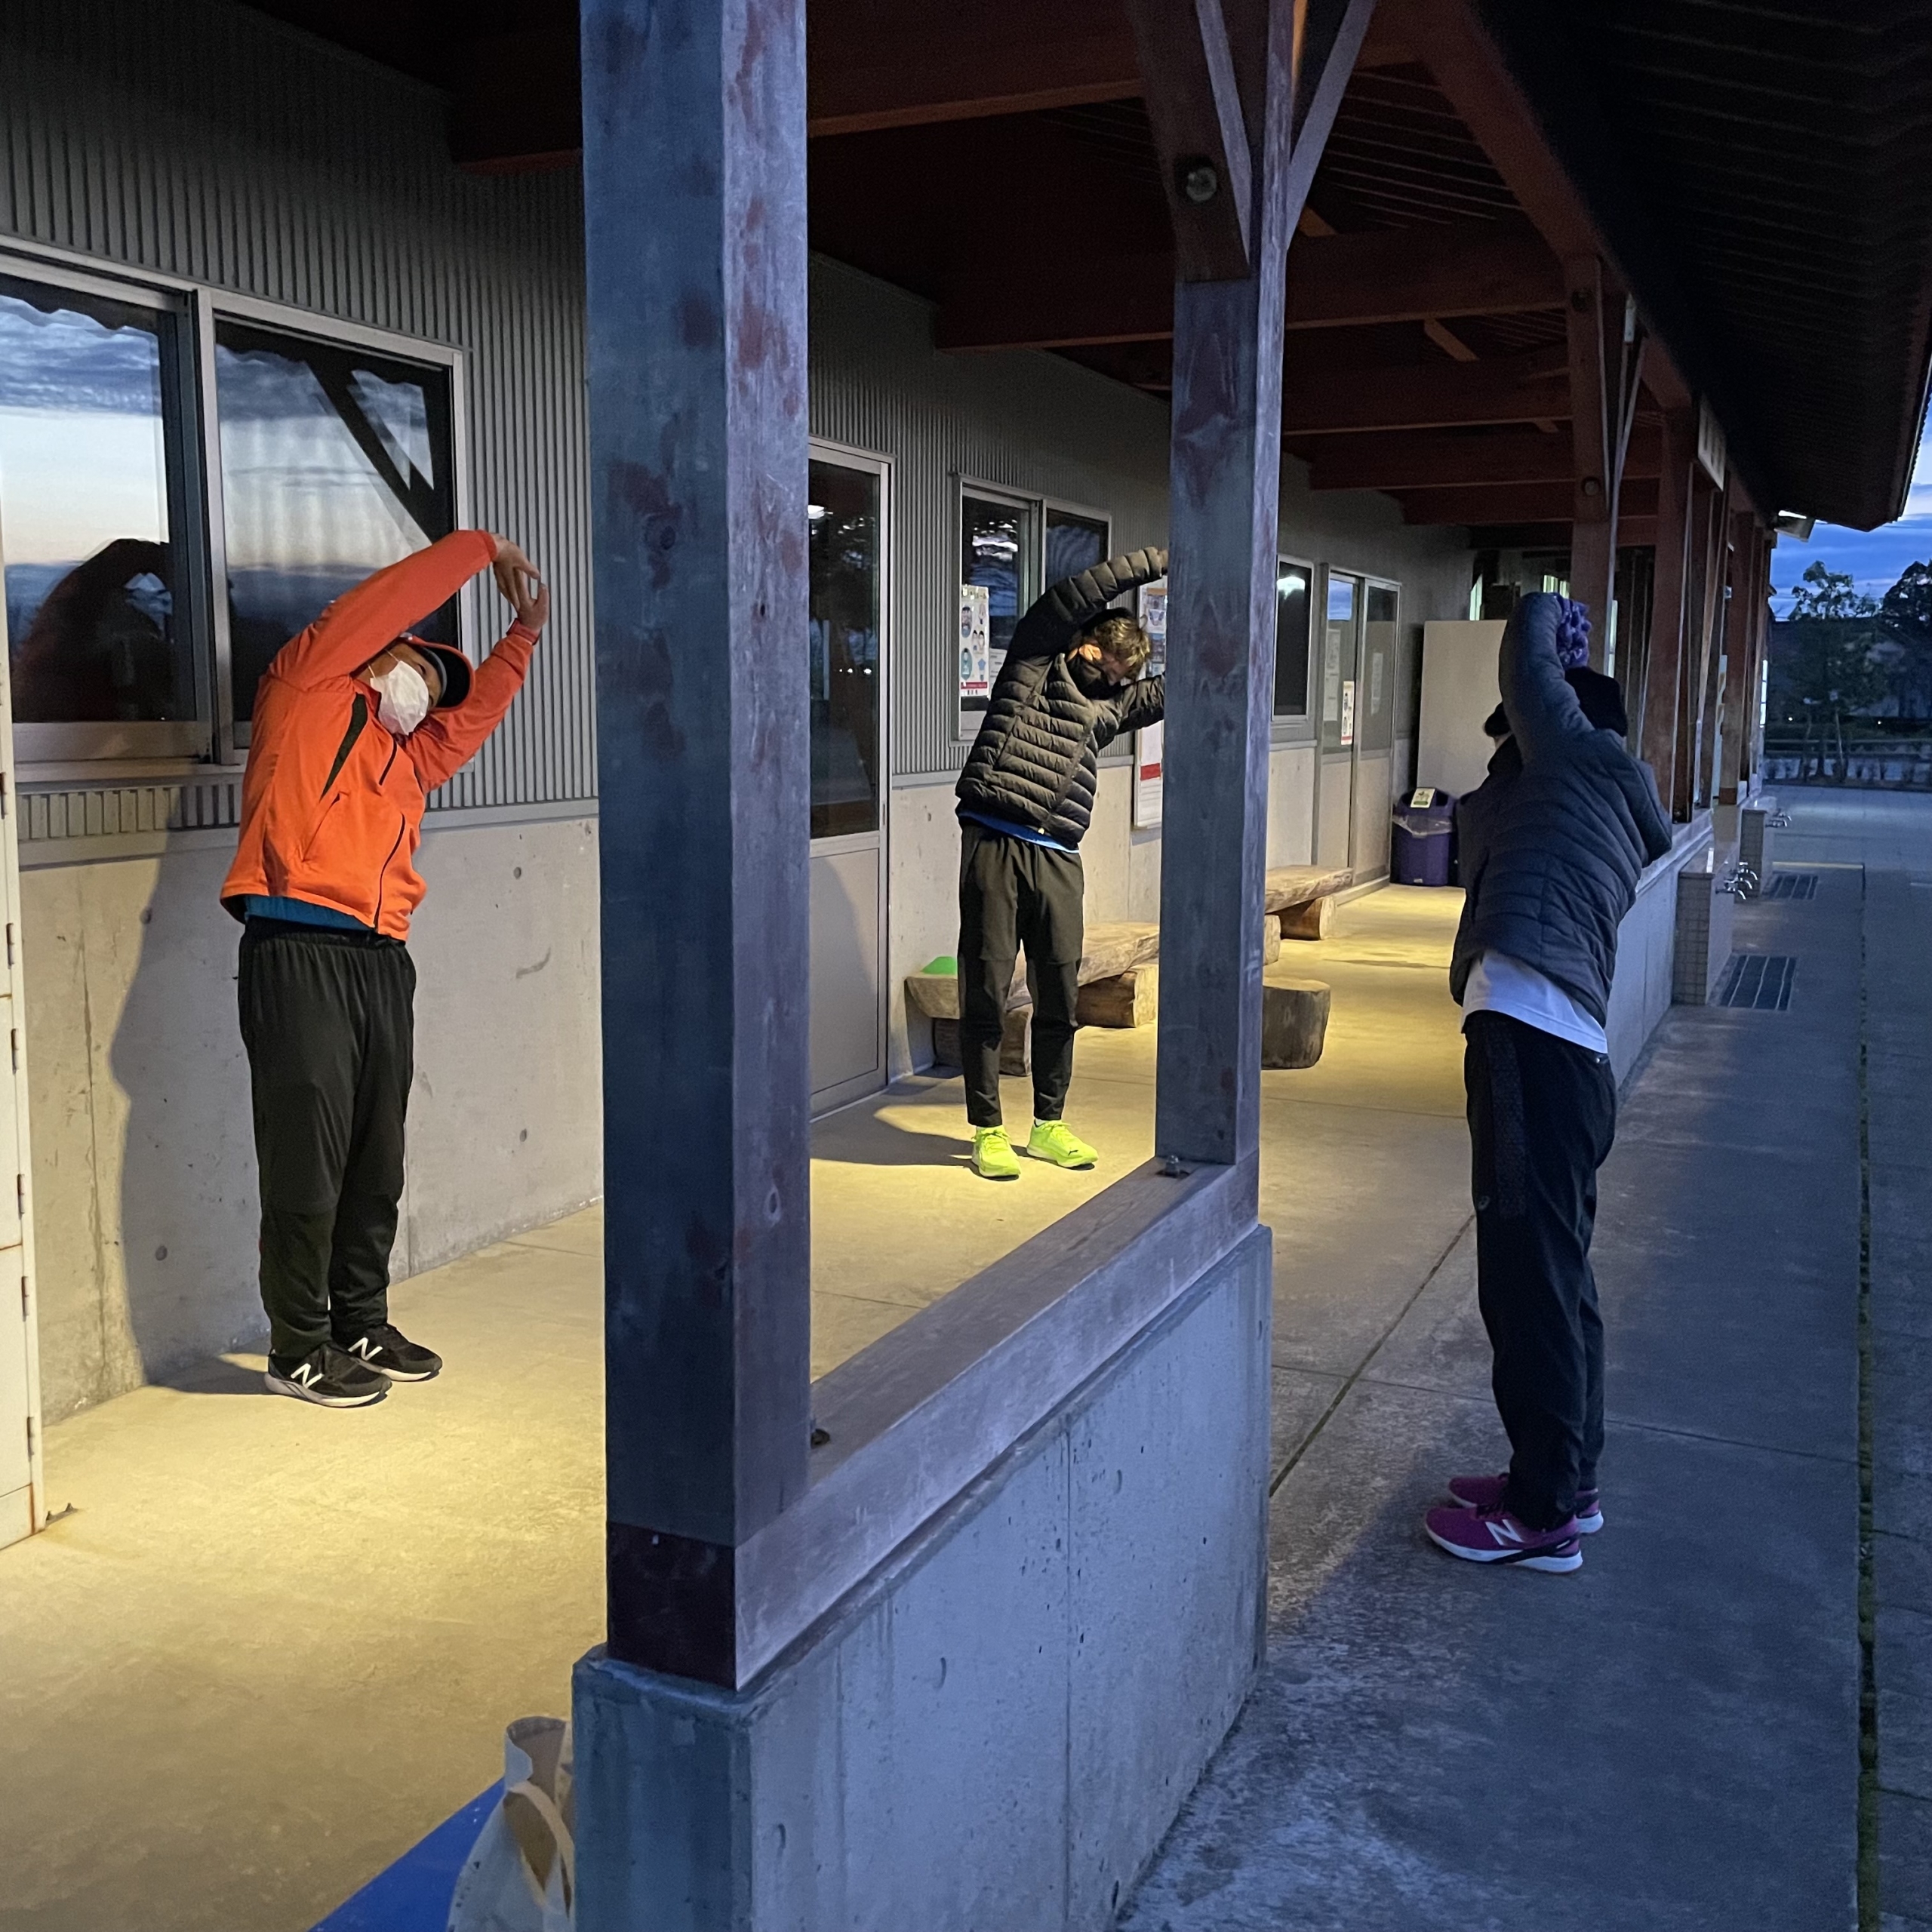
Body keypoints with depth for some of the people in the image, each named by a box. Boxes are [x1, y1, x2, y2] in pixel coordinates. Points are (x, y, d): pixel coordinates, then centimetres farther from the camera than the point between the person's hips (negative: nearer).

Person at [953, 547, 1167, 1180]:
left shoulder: (1112, 704, 22)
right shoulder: (1033, 661, 8)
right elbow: (1084, 593, -1)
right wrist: (1162, 562, 1)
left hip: (1058, 859, 5)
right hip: (994, 844, -5)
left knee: (1060, 994, 6)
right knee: (986, 990, -1)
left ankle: (1048, 1125, 20)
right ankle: (987, 1129, 8)